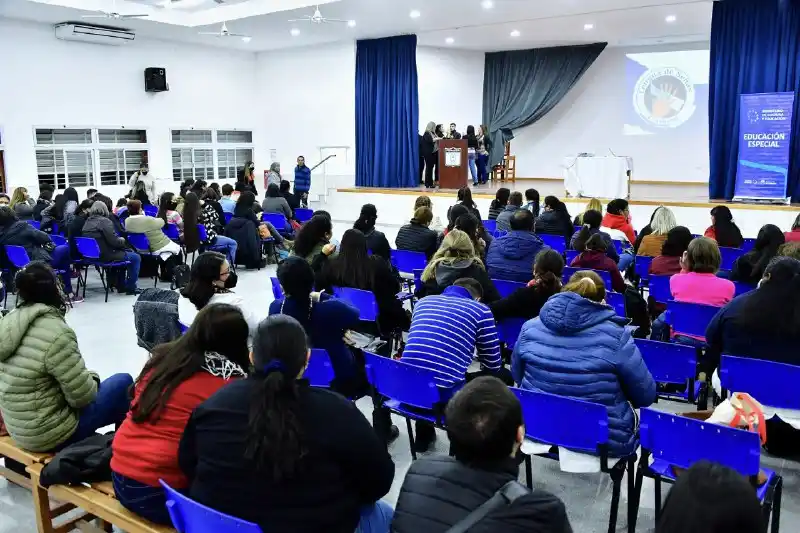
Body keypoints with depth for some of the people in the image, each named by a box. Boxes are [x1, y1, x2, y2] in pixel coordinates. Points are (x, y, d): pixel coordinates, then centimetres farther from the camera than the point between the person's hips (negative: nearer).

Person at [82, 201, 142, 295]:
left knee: (124, 252, 30)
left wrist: (119, 239, 15)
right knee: (136, 258, 2)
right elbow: (113, 241, -19)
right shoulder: (105, 221, -14)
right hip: (105, 255, -9)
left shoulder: (87, 222, 11)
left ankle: (120, 285, 32)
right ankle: (130, 288, 7)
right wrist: (122, 240, 2)